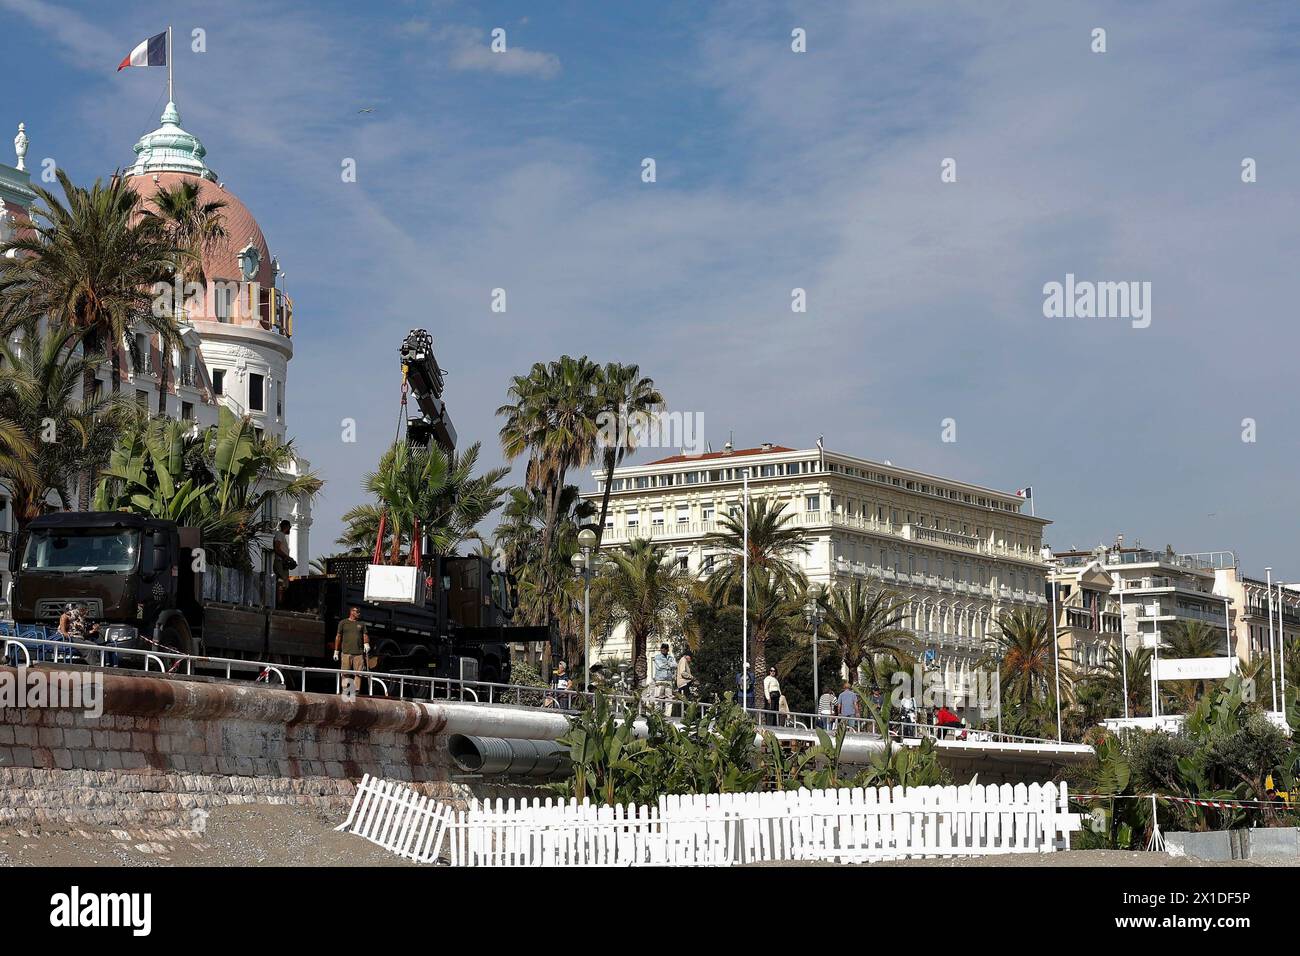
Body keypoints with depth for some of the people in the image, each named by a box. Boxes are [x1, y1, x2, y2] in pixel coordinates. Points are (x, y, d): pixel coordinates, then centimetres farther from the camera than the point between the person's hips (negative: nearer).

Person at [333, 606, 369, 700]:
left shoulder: (361, 624, 18)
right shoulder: (343, 623, 11)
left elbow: (365, 635, 13)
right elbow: (338, 637, 11)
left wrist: (366, 644, -9)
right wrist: (336, 651, 8)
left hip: (359, 653, 2)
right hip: (346, 652, -2)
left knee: (358, 674, -5)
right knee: (346, 674, -5)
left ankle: (353, 693, -2)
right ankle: (345, 692, 2)